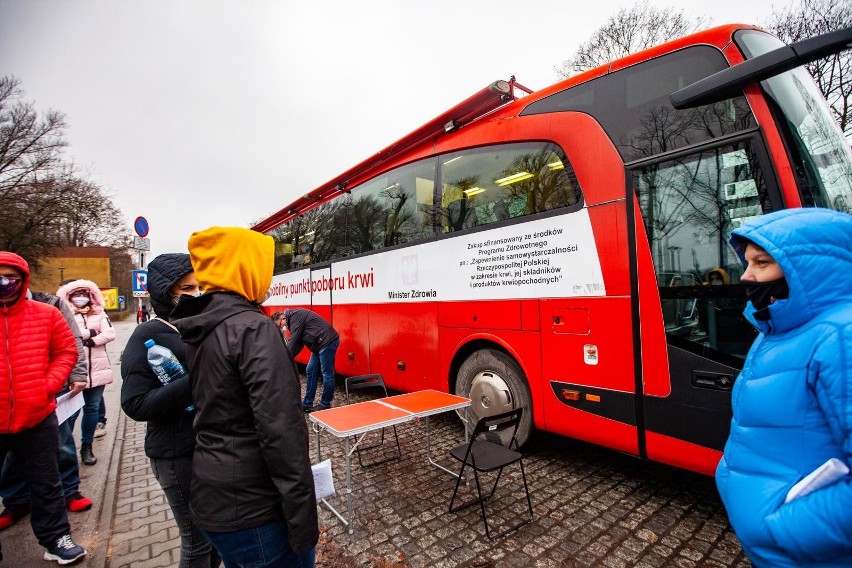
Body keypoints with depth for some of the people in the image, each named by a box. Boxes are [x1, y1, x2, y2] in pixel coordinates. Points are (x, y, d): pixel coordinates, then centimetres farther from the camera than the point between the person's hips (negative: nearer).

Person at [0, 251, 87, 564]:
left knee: (45, 484, 15)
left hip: (37, 418, 0)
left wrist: (50, 384, -9)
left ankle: (55, 539, 30)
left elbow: (67, 351, 4)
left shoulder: (46, 314, -3)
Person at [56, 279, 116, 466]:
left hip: (97, 369, 3)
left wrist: (90, 340, -14)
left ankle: (86, 446, 24)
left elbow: (110, 334, -4)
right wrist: (90, 333, -11)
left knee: (92, 409, 11)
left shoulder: (99, 314, 9)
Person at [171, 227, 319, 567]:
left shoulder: (198, 330, 5)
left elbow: (208, 408, 12)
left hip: (208, 499, 8)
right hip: (252, 509, -8)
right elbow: (280, 432, -25)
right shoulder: (253, 328, -22)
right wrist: (302, 520, -18)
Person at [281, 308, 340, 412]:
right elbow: (298, 343, 17)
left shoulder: (296, 315, -11)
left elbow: (293, 340, -14)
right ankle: (307, 404, 20)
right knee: (310, 371, 13)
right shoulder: (295, 319, 19)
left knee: (327, 374, -2)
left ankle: (325, 406, 8)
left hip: (328, 342, -11)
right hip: (321, 344, 11)